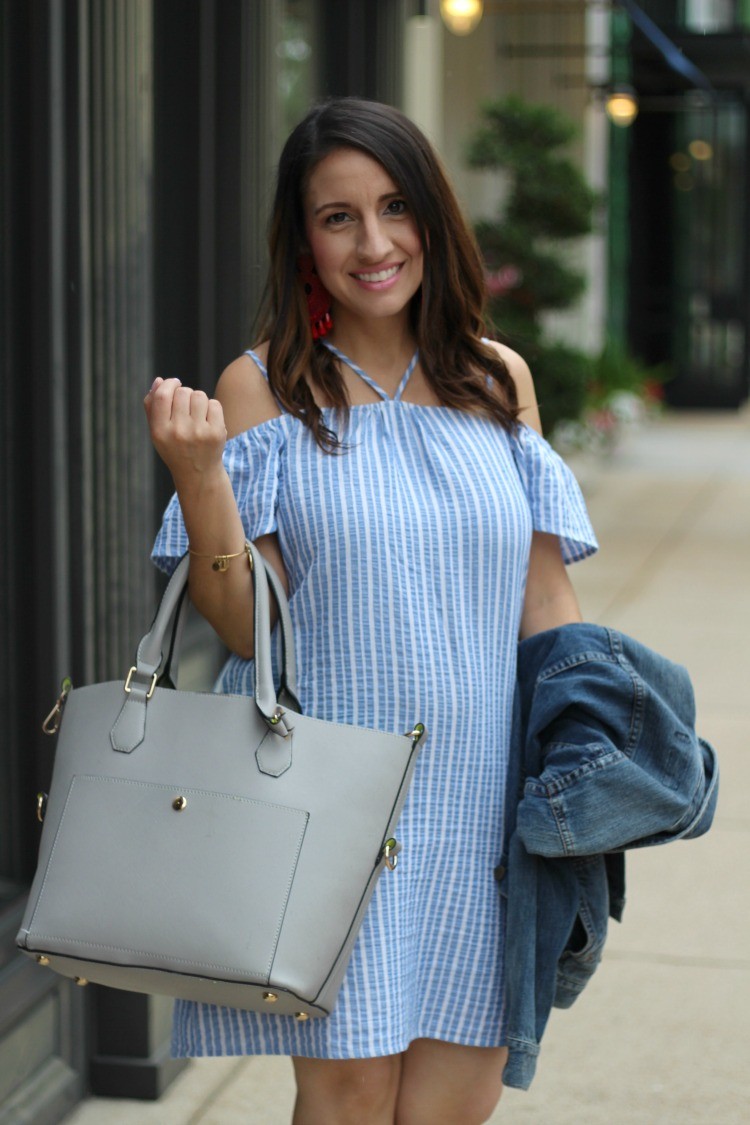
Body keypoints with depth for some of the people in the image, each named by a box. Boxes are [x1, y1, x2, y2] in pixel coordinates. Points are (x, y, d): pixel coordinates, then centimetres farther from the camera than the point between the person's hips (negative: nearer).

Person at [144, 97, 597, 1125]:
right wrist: (198, 472, -19)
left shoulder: (499, 380, 9)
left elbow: (543, 600, 14)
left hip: (480, 798, 3)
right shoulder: (264, 389, -2)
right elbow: (248, 624, -7)